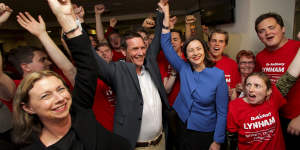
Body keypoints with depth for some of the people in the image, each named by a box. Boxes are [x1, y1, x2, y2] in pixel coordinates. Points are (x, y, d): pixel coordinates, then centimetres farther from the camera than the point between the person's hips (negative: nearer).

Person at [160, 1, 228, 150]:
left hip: (204, 133, -2)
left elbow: (222, 112, -11)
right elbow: (166, 45, -8)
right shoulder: (183, 69, -7)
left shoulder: (218, 75, -15)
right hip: (181, 127, 3)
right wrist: (166, 14, -12)